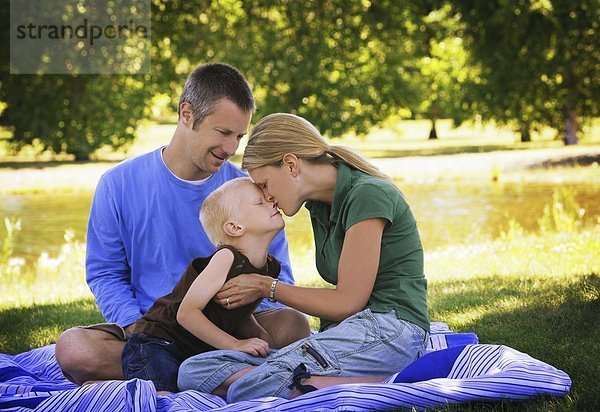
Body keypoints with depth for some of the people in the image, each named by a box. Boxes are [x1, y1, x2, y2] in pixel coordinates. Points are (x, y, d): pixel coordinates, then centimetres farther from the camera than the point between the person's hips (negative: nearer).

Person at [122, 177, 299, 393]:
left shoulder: (270, 268, 3)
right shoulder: (227, 258, -21)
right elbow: (187, 312, -25)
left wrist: (265, 340, -2)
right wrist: (236, 345, -24)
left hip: (198, 353, 8)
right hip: (156, 343, -8)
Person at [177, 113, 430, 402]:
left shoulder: (367, 194, -9)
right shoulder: (320, 203, 19)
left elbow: (347, 301, -9)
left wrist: (267, 288, 2)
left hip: (390, 328, -9)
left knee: (250, 388, -30)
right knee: (193, 371, -11)